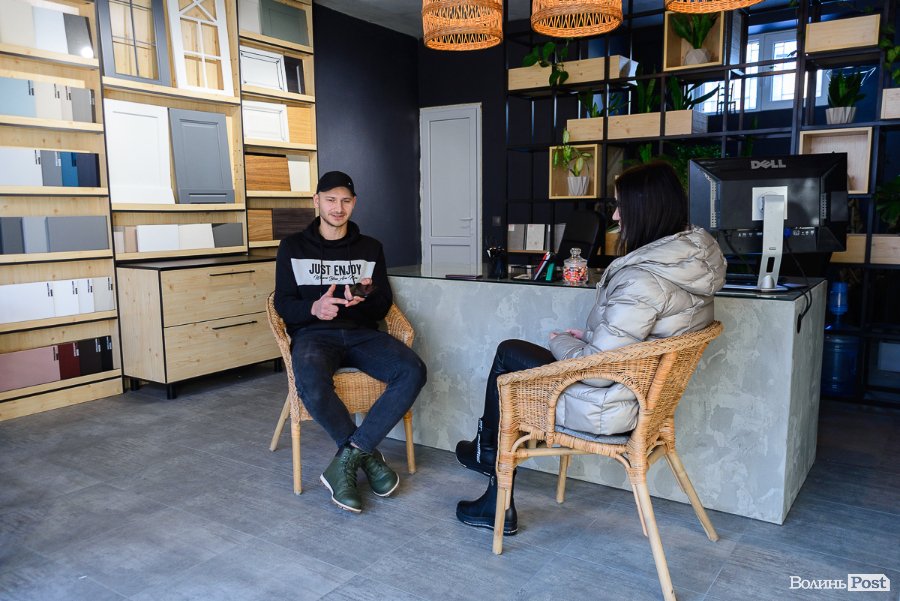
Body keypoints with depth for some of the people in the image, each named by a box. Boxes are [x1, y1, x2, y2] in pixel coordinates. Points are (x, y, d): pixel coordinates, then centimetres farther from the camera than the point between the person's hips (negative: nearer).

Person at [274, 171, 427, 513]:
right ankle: (366, 455, -17)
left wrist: (365, 298, -14)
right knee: (311, 383, -39)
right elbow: (283, 303, 4)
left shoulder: (370, 248, 17)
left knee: (413, 371, -28)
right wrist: (314, 308, -19)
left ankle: (347, 459, -24)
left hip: (362, 333, 3)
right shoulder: (293, 247, 12)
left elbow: (383, 305, 11)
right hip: (314, 333, -2)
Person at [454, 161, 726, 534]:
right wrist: (590, 338, 8)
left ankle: (485, 450, 37)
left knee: (508, 354, 9)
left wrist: (561, 342, -8)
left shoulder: (642, 280, -30)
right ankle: (497, 506, 25)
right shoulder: (694, 260, 1)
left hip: (607, 409, -9)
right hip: (643, 395, 9)